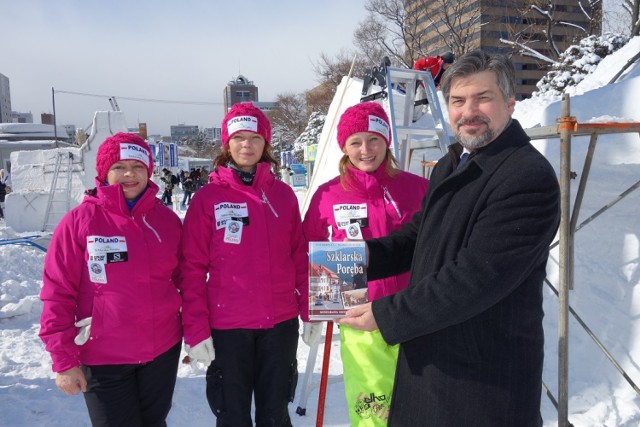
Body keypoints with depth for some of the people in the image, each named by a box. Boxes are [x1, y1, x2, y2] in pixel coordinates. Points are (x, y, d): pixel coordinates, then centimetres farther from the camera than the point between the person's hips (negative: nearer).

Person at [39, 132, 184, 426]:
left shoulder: (167, 219, -1)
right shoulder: (79, 221, -10)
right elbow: (58, 294, -9)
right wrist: (64, 360, -9)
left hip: (164, 350, 3)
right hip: (103, 357, -3)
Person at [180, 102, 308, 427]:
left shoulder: (283, 194, 3)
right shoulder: (207, 198, -5)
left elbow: (300, 256, 7)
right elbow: (193, 269, -5)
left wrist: (309, 311, 4)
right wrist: (195, 329, -9)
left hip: (281, 322, 2)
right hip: (227, 326, -2)